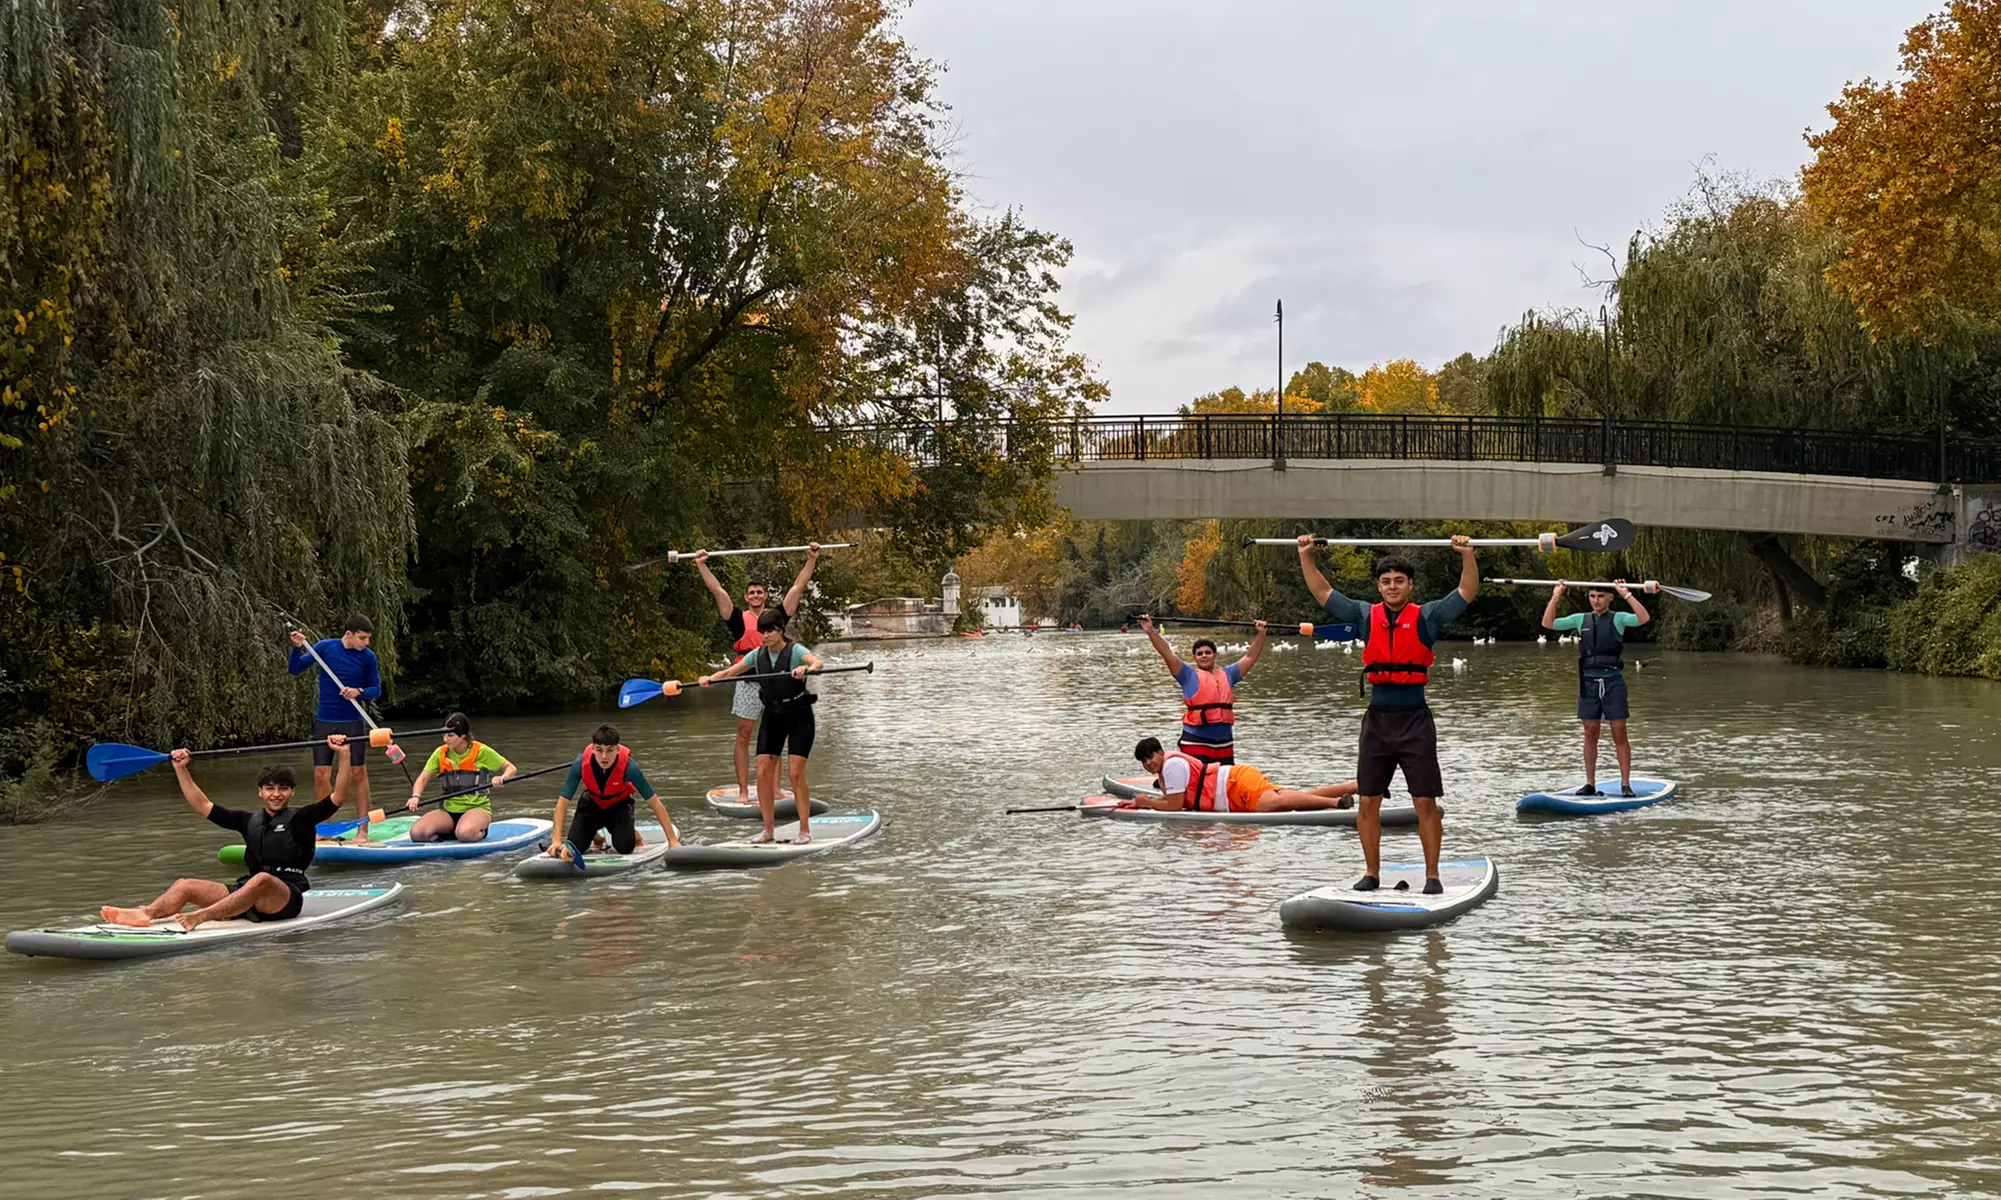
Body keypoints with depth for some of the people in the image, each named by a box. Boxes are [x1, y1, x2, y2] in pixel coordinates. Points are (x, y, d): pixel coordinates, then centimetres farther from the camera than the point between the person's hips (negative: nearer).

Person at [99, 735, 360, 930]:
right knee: (185, 885, -12)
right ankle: (144, 914, -41)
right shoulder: (250, 821, 20)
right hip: (246, 894, 6)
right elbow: (203, 805, 23)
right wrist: (181, 769, 20)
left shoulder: (301, 820, 6)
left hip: (284, 900, -6)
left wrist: (343, 755, -16)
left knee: (262, 880, -40)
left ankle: (201, 916, -56)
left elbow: (339, 796, -7)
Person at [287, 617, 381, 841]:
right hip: (325, 722, 1)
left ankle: (363, 829, 6)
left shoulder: (368, 657, -4)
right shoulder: (325, 647, -4)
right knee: (321, 775, 1)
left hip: (353, 723, 0)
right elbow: (295, 669, 1)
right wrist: (297, 648, -17)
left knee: (359, 774, 0)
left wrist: (359, 692, -17)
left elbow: (376, 690, 3)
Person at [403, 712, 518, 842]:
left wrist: (502, 778, -23)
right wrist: (416, 796, -21)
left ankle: (480, 833, -2)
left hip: (477, 808, -4)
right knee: (416, 833, -23)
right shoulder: (440, 753, 6)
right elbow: (423, 778, 0)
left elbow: (510, 768, 1)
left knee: (466, 833, -39)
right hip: (449, 811, 4)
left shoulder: (481, 751, -4)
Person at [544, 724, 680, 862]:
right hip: (591, 803, 1)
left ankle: (632, 834, 13)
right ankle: (596, 836, 20)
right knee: (575, 846, -14)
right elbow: (563, 802, -26)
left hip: (619, 804, -1)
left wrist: (673, 840, -32)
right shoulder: (581, 764, -33)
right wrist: (556, 840, -35)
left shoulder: (628, 766, -36)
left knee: (625, 847, -24)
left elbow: (655, 802, -31)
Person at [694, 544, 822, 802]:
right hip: (748, 681, -2)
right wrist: (701, 565, 3)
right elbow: (717, 590, 5)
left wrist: (812, 560, 11)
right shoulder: (739, 618, 7)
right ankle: (743, 791, 0)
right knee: (744, 737, -1)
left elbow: (799, 587, 13)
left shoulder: (777, 615, 12)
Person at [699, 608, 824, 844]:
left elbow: (817, 663, -32)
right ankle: (769, 829, 7)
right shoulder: (758, 656, 4)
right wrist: (710, 678, -20)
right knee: (763, 772, -3)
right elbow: (730, 672, 0)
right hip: (772, 716, 5)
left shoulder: (795, 651, -12)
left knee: (796, 772, -12)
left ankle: (805, 830, -4)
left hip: (798, 716, -5)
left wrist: (806, 668, -55)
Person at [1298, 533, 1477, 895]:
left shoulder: (1426, 617, 2)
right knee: (1368, 801, 3)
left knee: (1425, 801, -2)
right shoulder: (1366, 616, 9)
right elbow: (1323, 593, 12)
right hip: (1377, 719, 3)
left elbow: (1467, 592, -3)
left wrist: (1467, 555, -16)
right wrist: (1306, 556, 5)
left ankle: (1432, 875, 4)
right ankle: (1372, 874, 13)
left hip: (1415, 719, -3)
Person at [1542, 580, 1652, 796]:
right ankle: (1590, 783, 12)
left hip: (1612, 680, -3)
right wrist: (1555, 597, 1)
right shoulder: (1580, 619, 12)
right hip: (1588, 681, 3)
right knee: (1590, 734, 7)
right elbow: (1548, 623, 9)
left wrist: (1626, 595, -17)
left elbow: (1644, 618, -14)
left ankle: (1626, 784, 1)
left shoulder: (1618, 619, 3)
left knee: (1619, 734, -2)